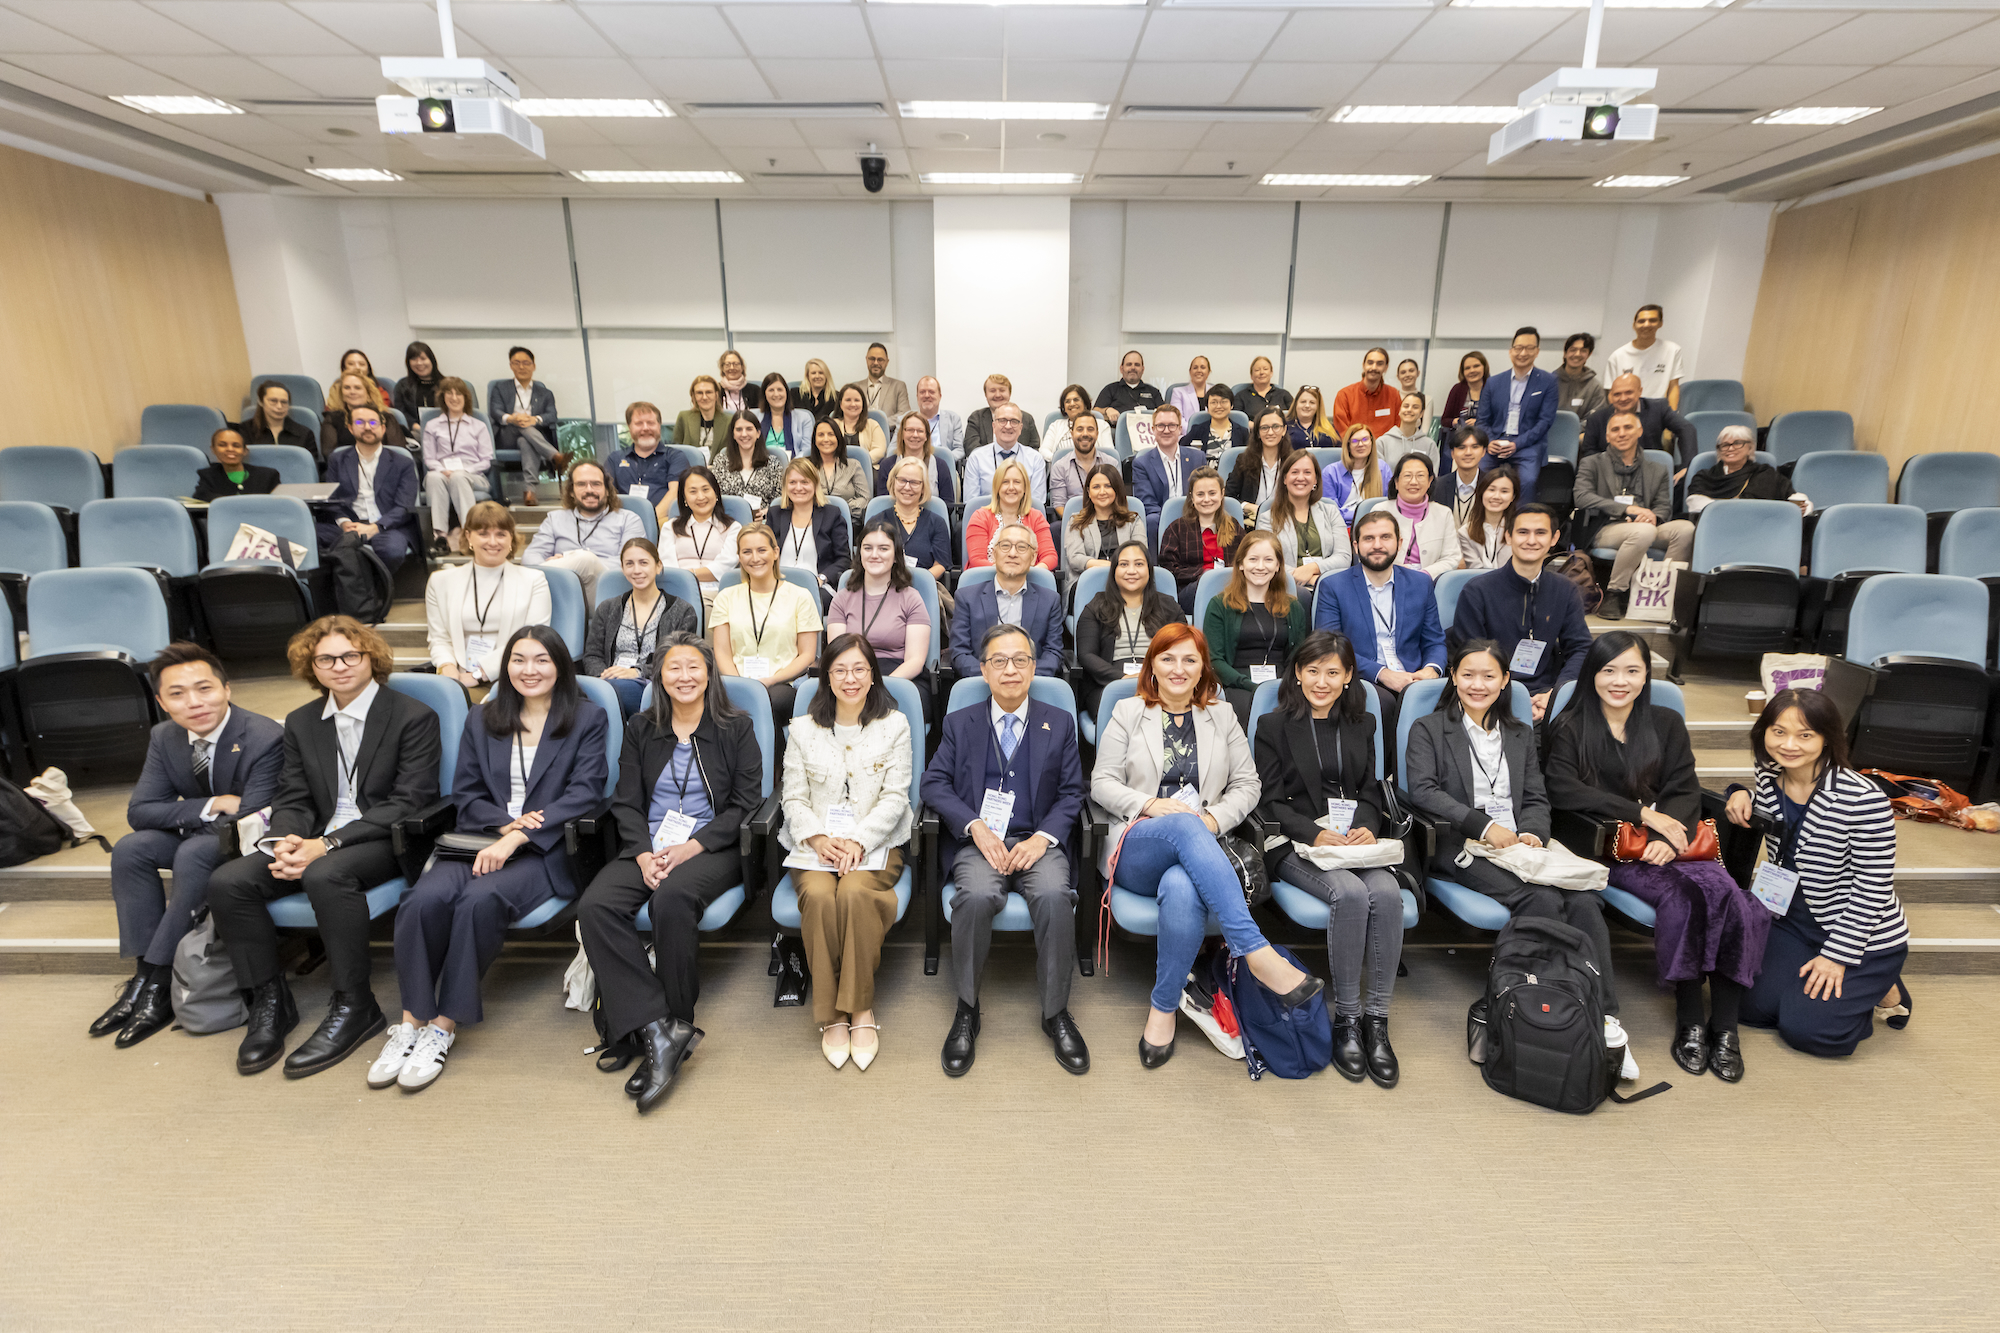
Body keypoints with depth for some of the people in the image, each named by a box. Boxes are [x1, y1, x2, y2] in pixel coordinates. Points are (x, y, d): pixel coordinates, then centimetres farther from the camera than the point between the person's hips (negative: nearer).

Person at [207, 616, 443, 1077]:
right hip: (317, 841, 6)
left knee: (326, 874, -35)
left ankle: (354, 1005, -20)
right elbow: (293, 799, 13)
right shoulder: (301, 723, 16)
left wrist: (327, 844, -19)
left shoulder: (413, 716, -4)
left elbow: (410, 803, -11)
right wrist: (288, 841, -12)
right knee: (227, 881, -16)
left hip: (387, 840, -6)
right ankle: (269, 1000, -2)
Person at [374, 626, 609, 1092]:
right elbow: (464, 793, 13)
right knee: (427, 898, -27)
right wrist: (505, 823, -9)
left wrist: (515, 839, -14)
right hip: (477, 840, 4)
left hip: (546, 850, -3)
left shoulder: (588, 719, 6)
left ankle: (445, 1026, -20)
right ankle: (411, 1022, -16)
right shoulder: (481, 719, 19)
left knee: (481, 899, -31)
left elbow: (583, 794, -4)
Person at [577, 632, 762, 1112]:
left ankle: (676, 1024, -19)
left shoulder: (736, 728, 6)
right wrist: (644, 854, -10)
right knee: (594, 906, -26)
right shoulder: (640, 730, 16)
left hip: (712, 849, -3)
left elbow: (745, 803, 0)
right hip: (647, 848, 4)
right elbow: (627, 803, 9)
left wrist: (691, 847, -12)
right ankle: (655, 1029, -28)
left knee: (672, 897, -35)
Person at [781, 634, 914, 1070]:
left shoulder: (894, 725, 7)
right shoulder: (803, 729, 12)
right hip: (814, 843, 1)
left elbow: (895, 797, -1)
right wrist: (817, 837, -13)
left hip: (875, 842, -1)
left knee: (856, 892, -32)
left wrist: (858, 841, -16)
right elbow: (794, 798, 7)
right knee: (819, 895, -30)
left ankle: (861, 1007, -17)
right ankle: (832, 1014, -16)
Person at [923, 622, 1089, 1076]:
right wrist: (975, 826, -12)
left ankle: (1056, 1012, -10)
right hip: (978, 840, 0)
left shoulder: (1059, 723, 13)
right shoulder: (959, 723, 13)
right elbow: (933, 783, 4)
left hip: (1038, 841, 0)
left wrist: (1043, 837, -10)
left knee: (1055, 896, -31)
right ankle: (967, 1010, -10)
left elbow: (1071, 793, 8)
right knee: (976, 896, -32)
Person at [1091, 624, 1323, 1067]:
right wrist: (1151, 805, -10)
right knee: (1185, 826, -39)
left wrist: (1215, 817, -6)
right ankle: (1258, 954, -43)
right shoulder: (1128, 713, 14)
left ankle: (1163, 1007, -19)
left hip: (1198, 847, 1)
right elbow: (1102, 783, 8)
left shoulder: (1222, 718, 20)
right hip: (1137, 847, -1)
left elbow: (1248, 785, 15)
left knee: (1182, 892, -38)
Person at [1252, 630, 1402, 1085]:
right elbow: (1272, 802, 0)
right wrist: (1316, 834, -16)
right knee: (1351, 893, -31)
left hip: (1354, 838, 4)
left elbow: (1371, 791, 16)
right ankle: (1346, 1019, -17)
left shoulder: (1361, 725, 19)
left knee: (1387, 892, -28)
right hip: (1295, 844, -3)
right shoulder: (1275, 727, 6)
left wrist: (1366, 827, -7)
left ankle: (1376, 1020, -18)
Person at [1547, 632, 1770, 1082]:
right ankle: (1689, 1020, -16)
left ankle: (1724, 1026, -15)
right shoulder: (1570, 728, 5)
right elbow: (1565, 792, -8)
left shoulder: (1667, 724, 17)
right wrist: (1644, 813, -12)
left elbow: (1685, 792, 7)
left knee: (1725, 892, -25)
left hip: (1666, 842, 3)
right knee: (1681, 894, -29)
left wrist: (1667, 836, -13)